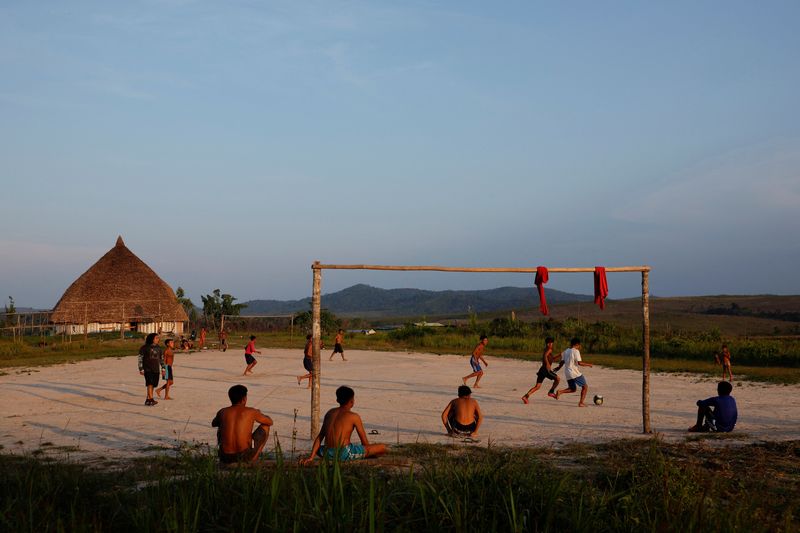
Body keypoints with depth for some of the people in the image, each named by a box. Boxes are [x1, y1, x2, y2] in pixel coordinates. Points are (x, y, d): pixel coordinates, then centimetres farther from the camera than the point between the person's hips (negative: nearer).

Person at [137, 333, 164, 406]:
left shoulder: (158, 348, 9)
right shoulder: (144, 348, -6)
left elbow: (161, 358, 16)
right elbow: (140, 358, -6)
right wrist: (141, 369, -11)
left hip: (156, 370, 5)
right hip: (147, 369, -5)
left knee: (153, 385, 6)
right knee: (150, 384, -17)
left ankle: (148, 400, 16)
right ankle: (151, 400, -23)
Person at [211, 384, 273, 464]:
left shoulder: (222, 412, 6)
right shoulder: (251, 412, -2)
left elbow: (213, 424, 31)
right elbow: (270, 422, 16)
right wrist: (259, 415, 36)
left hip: (225, 458, 3)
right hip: (245, 457, -3)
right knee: (265, 426, 17)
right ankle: (253, 459, 16)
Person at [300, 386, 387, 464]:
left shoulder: (330, 413, 14)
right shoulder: (354, 416, -1)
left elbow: (319, 437, 13)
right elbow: (365, 442, 3)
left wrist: (311, 457, 13)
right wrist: (367, 453, 22)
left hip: (328, 454, 6)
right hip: (344, 454, -6)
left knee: (318, 448, 42)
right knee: (384, 448, -4)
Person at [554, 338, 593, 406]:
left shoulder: (566, 351, 11)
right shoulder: (576, 351, -11)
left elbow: (562, 361, 14)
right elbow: (579, 363, -19)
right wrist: (588, 364, -7)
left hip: (567, 373, 8)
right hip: (575, 373, -8)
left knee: (573, 389, 21)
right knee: (585, 386, 8)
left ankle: (560, 392, -1)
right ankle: (581, 403, 3)